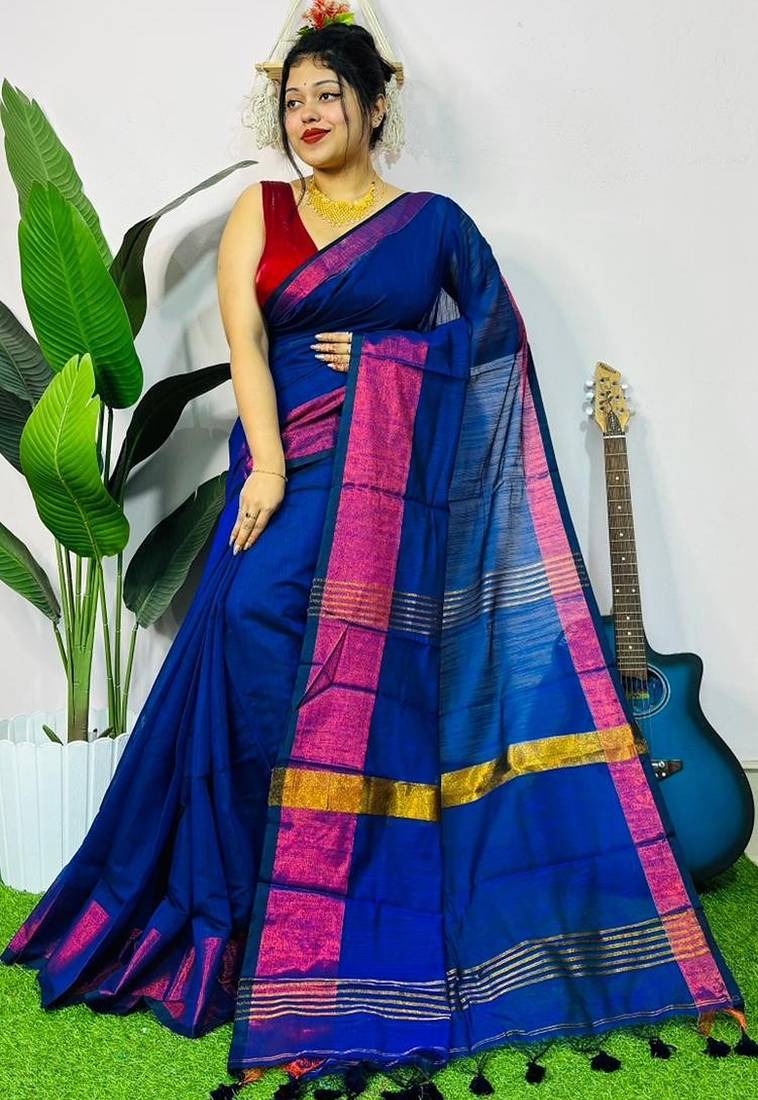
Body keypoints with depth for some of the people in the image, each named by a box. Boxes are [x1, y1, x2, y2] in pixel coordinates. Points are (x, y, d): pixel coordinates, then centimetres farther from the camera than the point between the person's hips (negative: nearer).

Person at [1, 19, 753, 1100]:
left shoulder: (434, 222, 11)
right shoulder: (259, 209, 12)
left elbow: (491, 348, 9)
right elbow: (242, 338, -2)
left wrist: (382, 357, -5)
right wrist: (265, 461, -16)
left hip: (398, 485, -1)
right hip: (292, 465, 1)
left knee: (376, 685, -5)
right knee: (253, 638, -11)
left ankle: (356, 946, 8)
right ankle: (241, 915, 6)